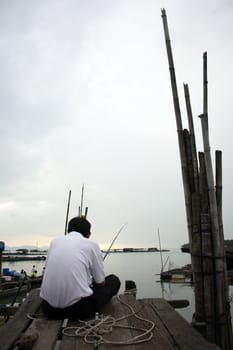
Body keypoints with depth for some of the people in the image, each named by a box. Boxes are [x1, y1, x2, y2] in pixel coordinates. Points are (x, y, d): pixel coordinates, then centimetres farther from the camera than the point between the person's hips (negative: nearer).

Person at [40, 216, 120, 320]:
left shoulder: (55, 241, 9)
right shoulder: (91, 244, -2)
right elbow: (100, 283, 4)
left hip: (49, 308, 5)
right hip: (77, 308, -4)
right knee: (114, 280, 18)